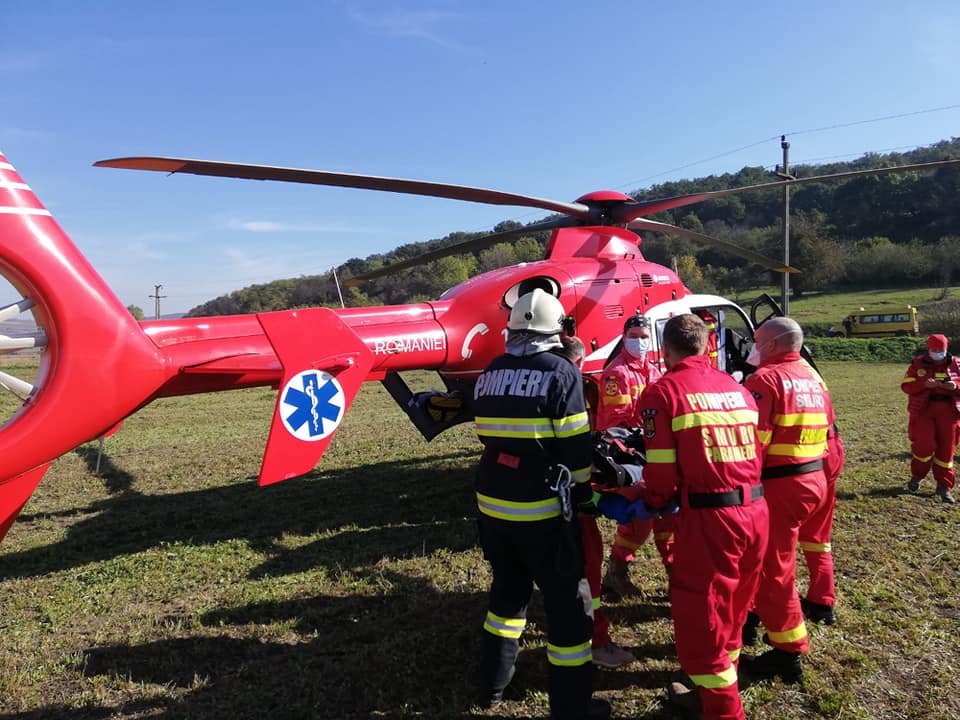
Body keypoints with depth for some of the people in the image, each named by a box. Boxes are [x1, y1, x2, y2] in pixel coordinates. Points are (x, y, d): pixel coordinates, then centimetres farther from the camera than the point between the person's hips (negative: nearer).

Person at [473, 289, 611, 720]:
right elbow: (576, 448, -12)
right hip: (542, 510, -6)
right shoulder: (560, 372, -13)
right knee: (568, 605, 9)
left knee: (507, 592, 25)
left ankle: (493, 684, 38)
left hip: (493, 504, 6)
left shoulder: (488, 376, 5)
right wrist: (581, 490, 5)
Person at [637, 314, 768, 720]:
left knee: (701, 616, 10)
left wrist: (653, 502, 8)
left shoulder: (664, 390, -8)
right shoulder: (737, 388, 12)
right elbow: (758, 453, 15)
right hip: (755, 510, 8)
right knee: (732, 610, 23)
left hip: (709, 516, -7)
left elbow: (662, 470, -11)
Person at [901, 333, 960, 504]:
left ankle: (944, 486, 16)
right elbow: (906, 386, -4)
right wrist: (924, 384, -21)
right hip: (923, 410, -2)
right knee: (924, 445, -5)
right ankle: (917, 476, 21)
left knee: (946, 449, 5)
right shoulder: (918, 364, 1)